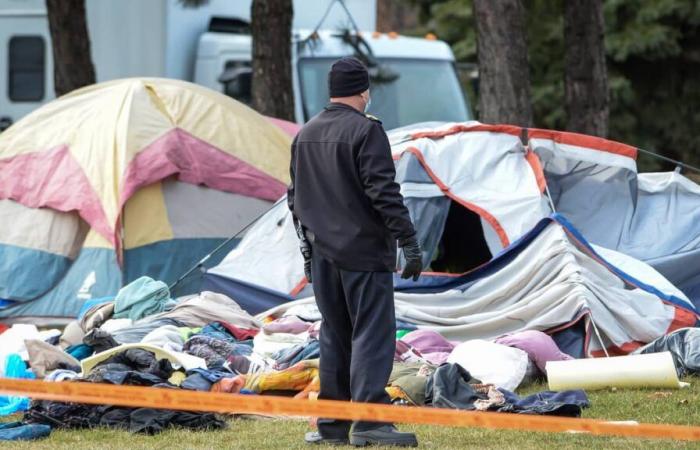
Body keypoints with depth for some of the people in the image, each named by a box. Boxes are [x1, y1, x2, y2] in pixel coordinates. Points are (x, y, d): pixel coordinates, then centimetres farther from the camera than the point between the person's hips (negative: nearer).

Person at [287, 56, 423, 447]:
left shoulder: (306, 135, 13)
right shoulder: (367, 130, -12)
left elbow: (296, 196, 19)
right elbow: (384, 193, -17)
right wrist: (409, 242, -13)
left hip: (322, 254, 7)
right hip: (364, 253, -7)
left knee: (334, 336, 13)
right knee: (372, 334, -7)